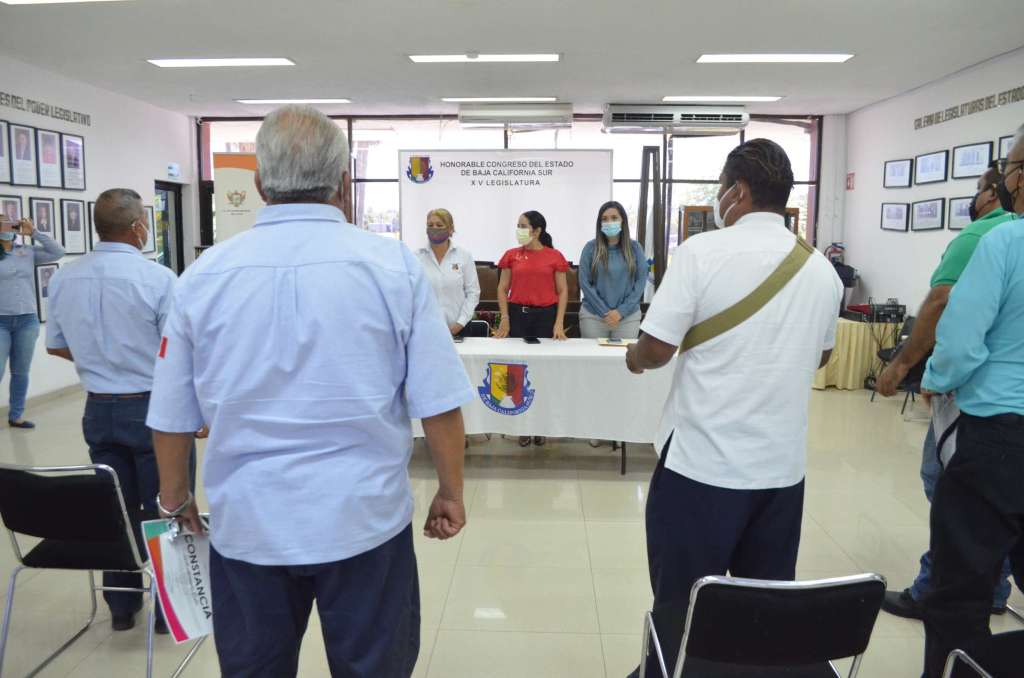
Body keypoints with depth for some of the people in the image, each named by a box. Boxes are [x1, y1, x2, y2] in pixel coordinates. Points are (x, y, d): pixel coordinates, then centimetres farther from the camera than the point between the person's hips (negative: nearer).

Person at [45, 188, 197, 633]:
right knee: (162, 509, 8)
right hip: (152, 409, -5)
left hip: (99, 409, 5)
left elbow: (56, 346, 12)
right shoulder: (157, 279, -18)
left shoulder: (64, 278, 1)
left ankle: (121, 606, 29)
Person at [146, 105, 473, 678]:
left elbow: (172, 416, 4)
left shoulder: (203, 275, -4)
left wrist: (175, 498, 20)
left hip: (247, 525, 2)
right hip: (366, 521, -2)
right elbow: (439, 405, -10)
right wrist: (452, 493, 5)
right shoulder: (394, 265, -10)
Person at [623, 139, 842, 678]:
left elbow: (656, 349, -13)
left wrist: (633, 358, 8)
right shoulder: (822, 269, 5)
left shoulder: (704, 251, -12)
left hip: (703, 461, -5)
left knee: (681, 604, 11)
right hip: (783, 465, 5)